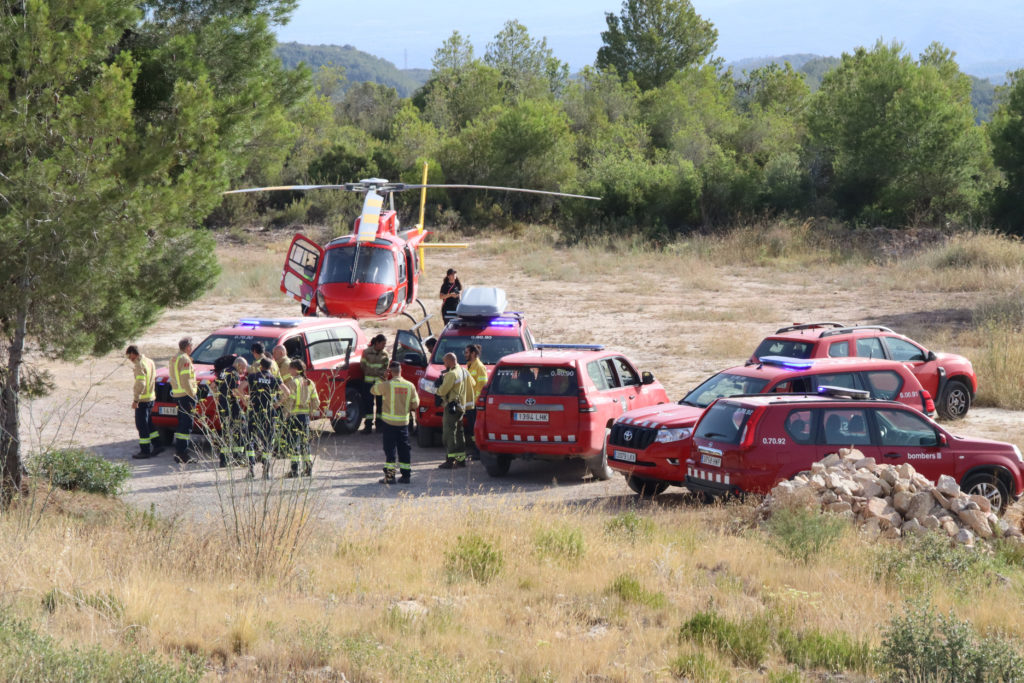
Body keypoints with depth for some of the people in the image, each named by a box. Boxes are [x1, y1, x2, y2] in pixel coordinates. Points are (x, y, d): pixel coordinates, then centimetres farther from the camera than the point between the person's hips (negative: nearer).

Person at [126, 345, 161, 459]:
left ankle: (145, 451, -1)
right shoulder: (150, 362, 12)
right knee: (148, 423, 19)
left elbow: (140, 384, -24)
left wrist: (135, 400, -23)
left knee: (142, 425, -3)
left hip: (143, 399, -9)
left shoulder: (140, 365, -17)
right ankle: (157, 445, 20)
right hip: (151, 397, 9)